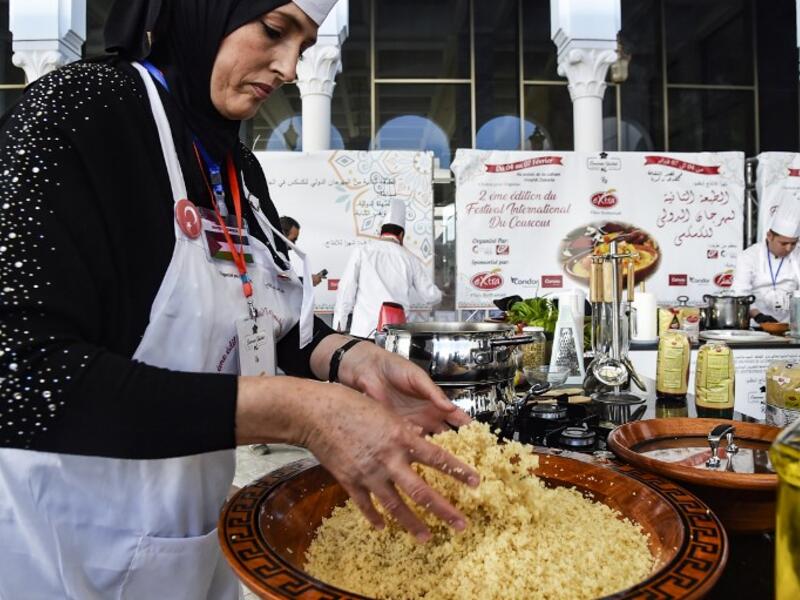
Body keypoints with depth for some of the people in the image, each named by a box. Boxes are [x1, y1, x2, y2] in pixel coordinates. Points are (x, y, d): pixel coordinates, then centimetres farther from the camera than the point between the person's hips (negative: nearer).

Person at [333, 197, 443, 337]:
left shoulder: (361, 252, 3)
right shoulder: (410, 259, 8)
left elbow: (346, 290, 0)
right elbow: (431, 296, 13)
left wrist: (339, 327, 5)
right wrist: (438, 294, 36)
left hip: (365, 330, -1)